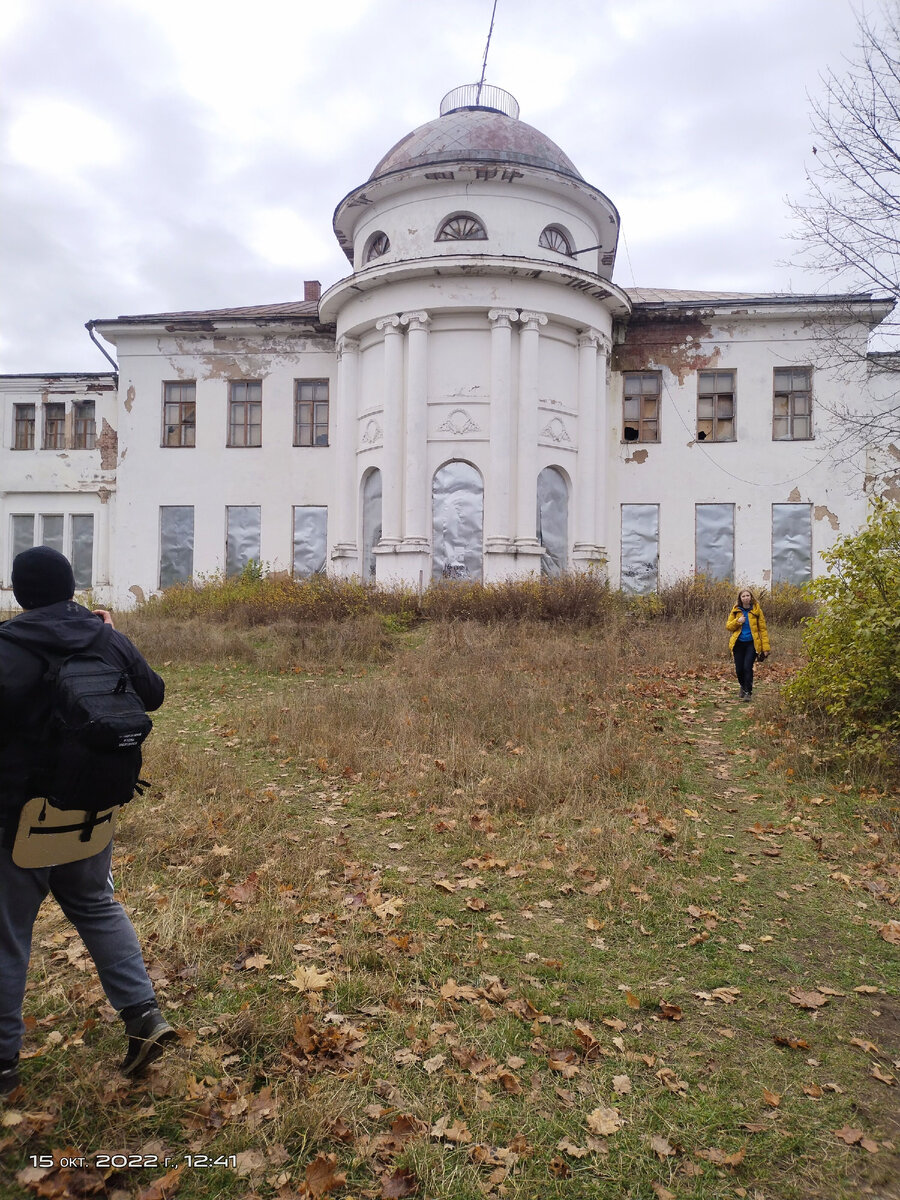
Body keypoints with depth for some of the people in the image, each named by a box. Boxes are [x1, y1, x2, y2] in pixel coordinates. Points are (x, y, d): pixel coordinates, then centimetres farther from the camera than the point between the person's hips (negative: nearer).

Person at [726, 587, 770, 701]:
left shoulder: (756, 610, 0)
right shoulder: (735, 610, 6)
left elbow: (763, 629, 0)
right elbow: (728, 626, 7)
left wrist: (765, 647, -5)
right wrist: (738, 621, -13)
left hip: (752, 644, -2)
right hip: (738, 644, 2)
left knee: (747, 667, -14)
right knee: (739, 669, 4)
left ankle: (748, 692, 1)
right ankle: (743, 686, 34)